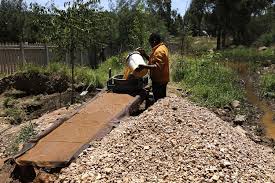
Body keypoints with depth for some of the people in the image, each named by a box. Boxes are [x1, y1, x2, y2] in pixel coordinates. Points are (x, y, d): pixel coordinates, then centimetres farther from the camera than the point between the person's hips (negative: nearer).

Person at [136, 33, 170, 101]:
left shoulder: (159, 51, -20)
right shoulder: (162, 47, 13)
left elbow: (158, 66, -30)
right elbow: (152, 60, 17)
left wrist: (144, 66, -37)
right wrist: (144, 54, 5)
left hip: (159, 81, -11)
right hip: (162, 79, 11)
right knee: (161, 100, 19)